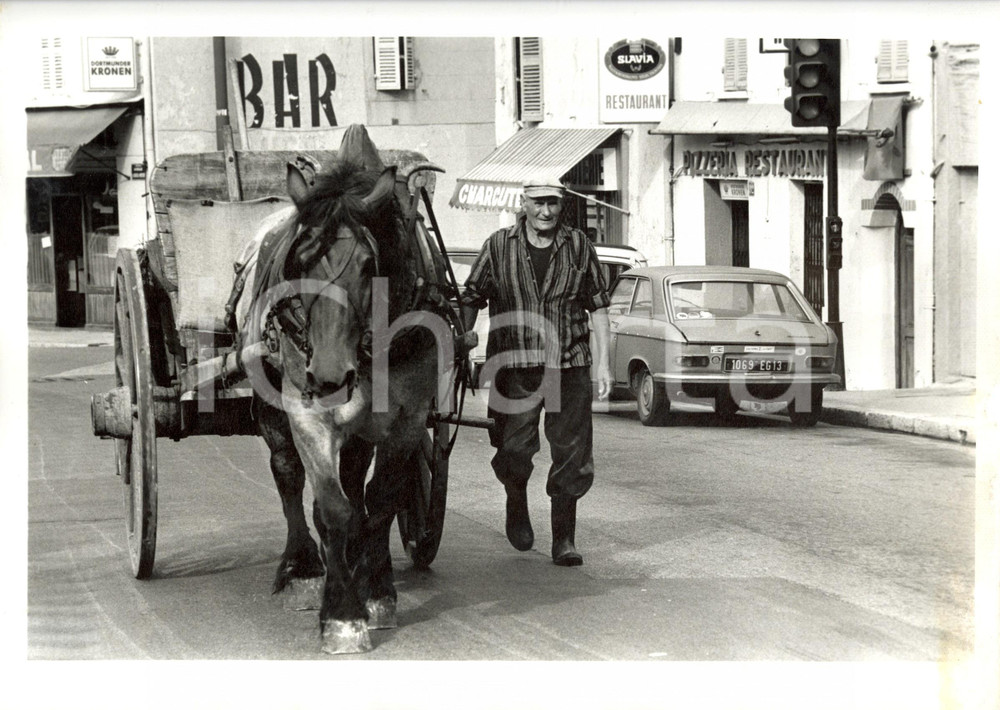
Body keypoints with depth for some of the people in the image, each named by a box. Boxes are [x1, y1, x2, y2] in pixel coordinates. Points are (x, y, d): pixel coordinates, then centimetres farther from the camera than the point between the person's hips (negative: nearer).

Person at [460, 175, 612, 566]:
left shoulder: (579, 246, 6)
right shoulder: (498, 246, 4)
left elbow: (598, 306, 9)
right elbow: (471, 300, 7)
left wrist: (603, 363, 5)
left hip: (569, 366, 1)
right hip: (515, 366, -1)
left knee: (572, 455, -1)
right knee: (514, 450, -2)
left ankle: (564, 539, 10)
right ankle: (517, 505, 31)